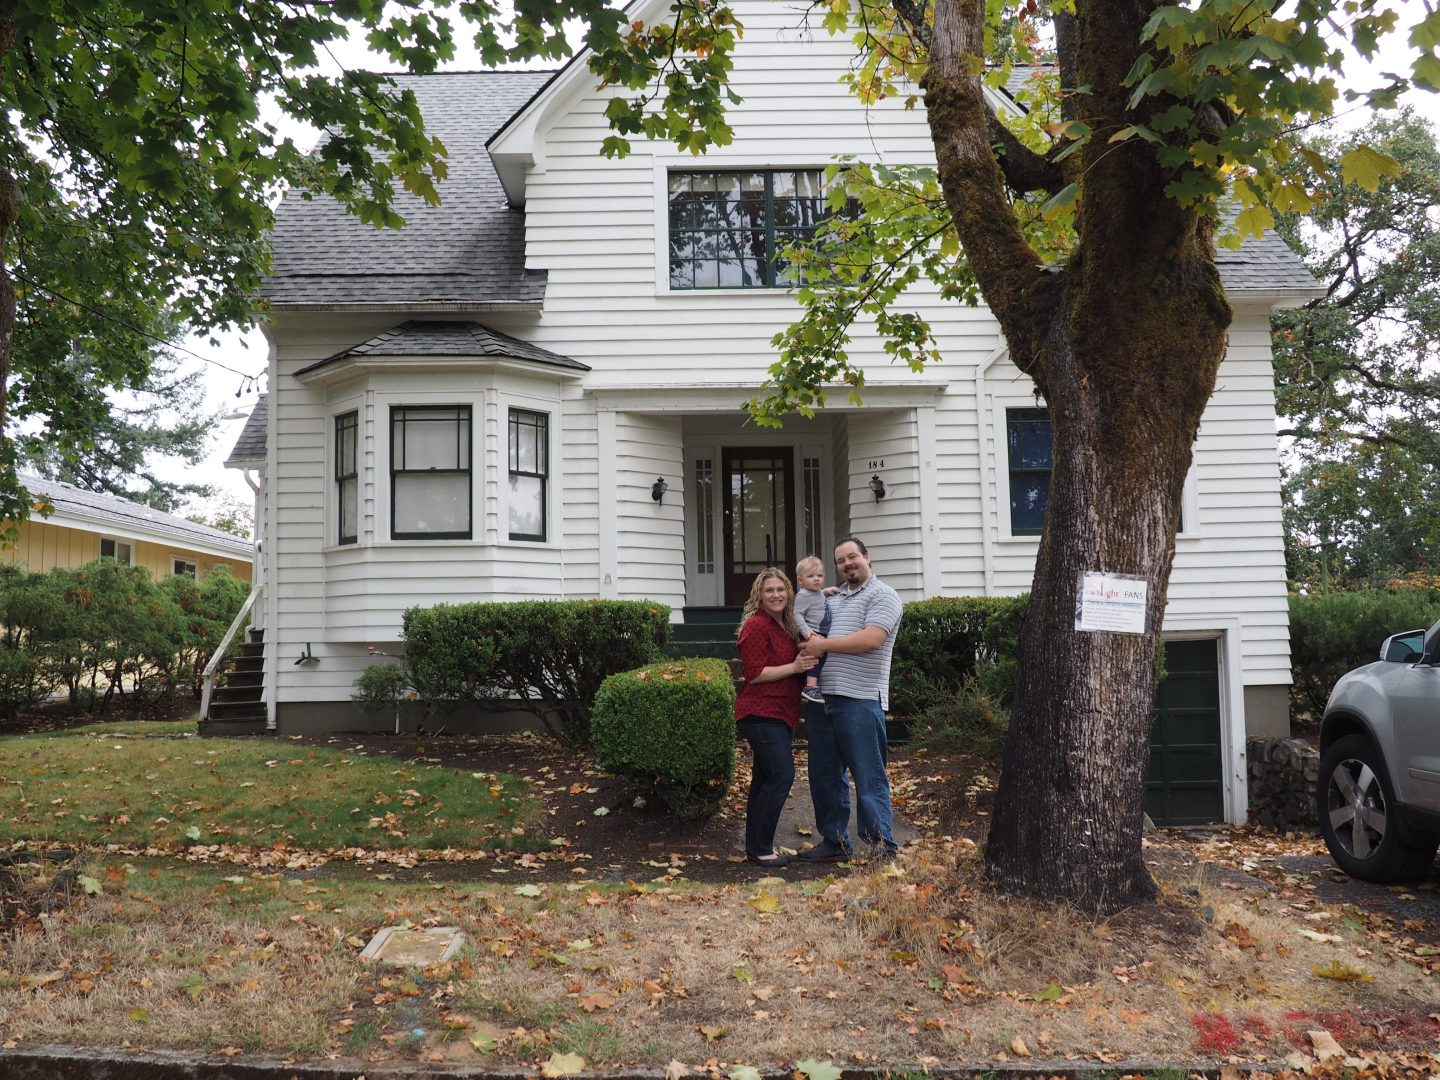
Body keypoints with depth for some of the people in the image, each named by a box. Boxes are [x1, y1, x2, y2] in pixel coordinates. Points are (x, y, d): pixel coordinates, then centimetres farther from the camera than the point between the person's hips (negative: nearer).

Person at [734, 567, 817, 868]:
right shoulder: (756, 626, -13)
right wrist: (795, 667, -20)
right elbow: (755, 674, -18)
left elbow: (792, 661, 26)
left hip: (780, 713, 9)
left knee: (765, 779, 12)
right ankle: (760, 849, -4)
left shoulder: (787, 626, 13)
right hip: (761, 715, -9)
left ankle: (756, 847, 19)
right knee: (781, 776, -13)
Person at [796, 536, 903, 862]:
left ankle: (882, 849, 4)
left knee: (869, 778, -3)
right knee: (824, 776, 13)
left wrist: (823, 645, -11)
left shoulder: (882, 596, -3)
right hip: (822, 699, 8)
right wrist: (809, 641, 1)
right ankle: (833, 843, 24)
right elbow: (810, 631, 27)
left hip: (860, 700, -8)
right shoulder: (831, 598, 20)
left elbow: (872, 639, -17)